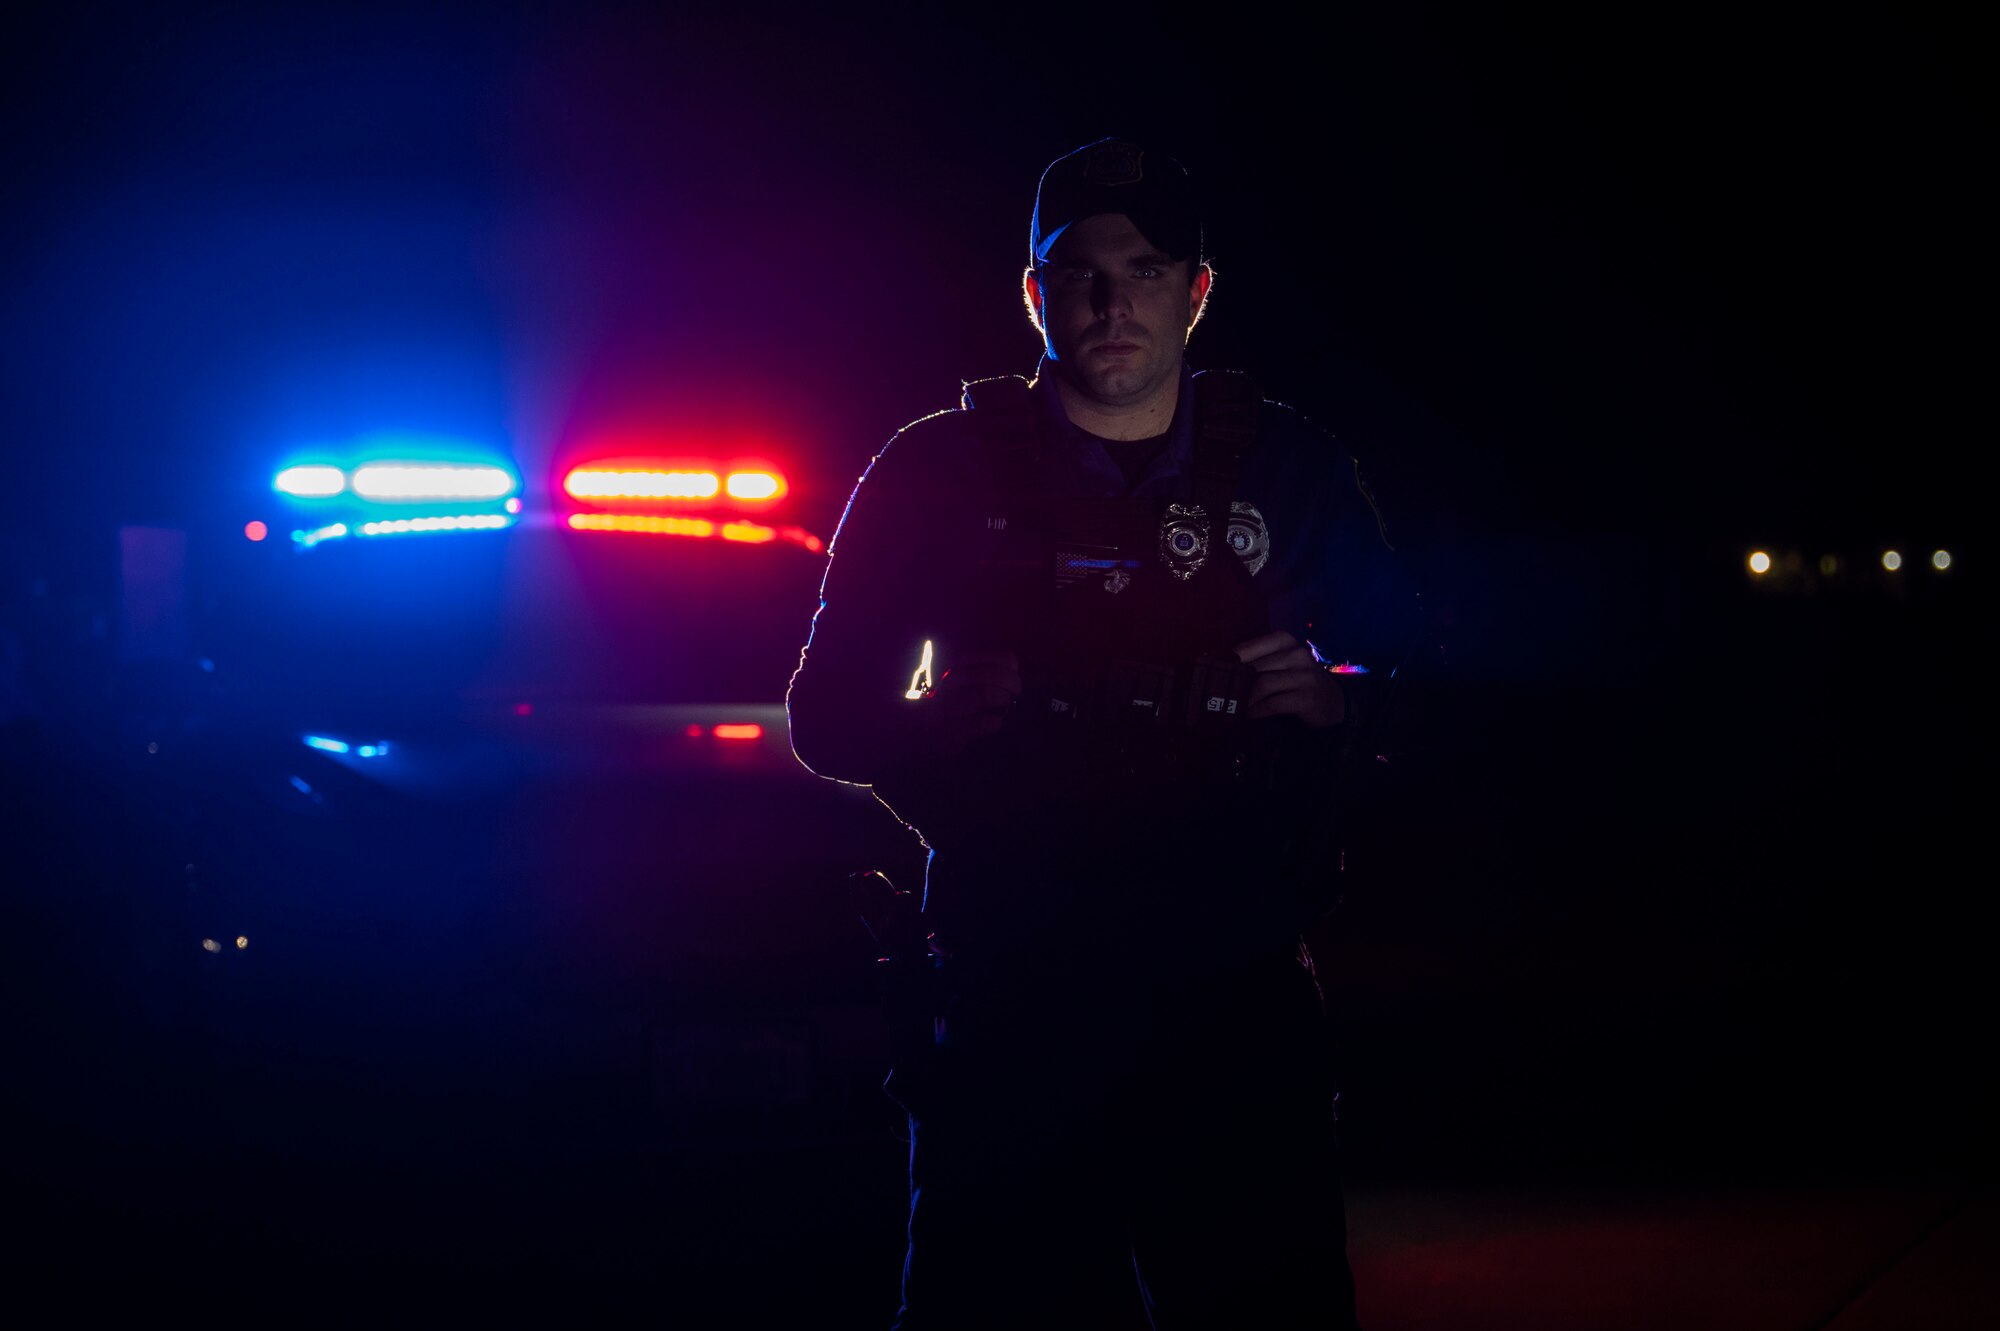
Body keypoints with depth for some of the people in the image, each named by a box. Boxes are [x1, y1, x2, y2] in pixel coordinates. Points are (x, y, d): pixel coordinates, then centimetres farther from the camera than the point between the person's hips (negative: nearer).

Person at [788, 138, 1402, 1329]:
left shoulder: (1290, 471, 11)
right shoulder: (942, 473, 8)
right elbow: (826, 713, 9)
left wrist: (1331, 699, -6)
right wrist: (931, 726, -12)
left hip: (1235, 1001, 1)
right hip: (1007, 998, -1)